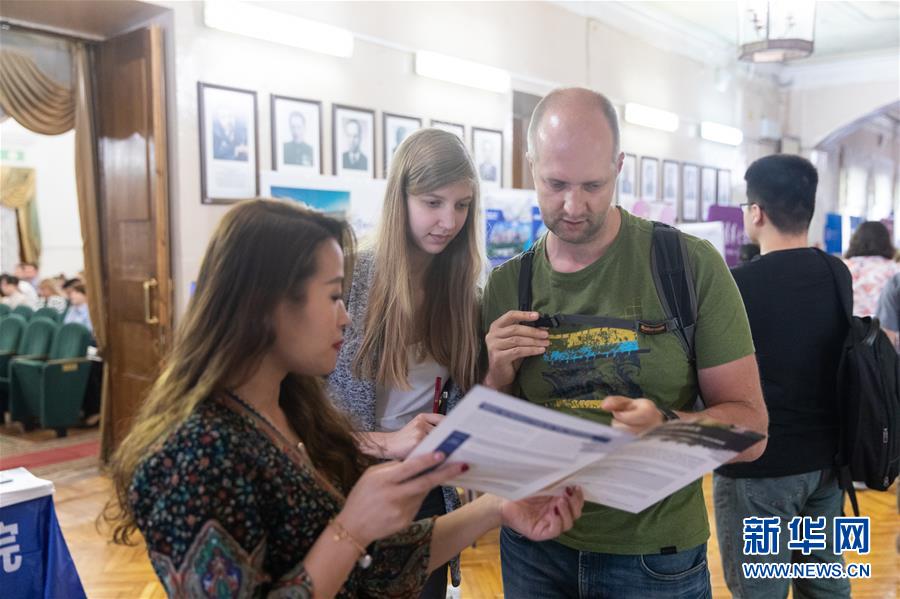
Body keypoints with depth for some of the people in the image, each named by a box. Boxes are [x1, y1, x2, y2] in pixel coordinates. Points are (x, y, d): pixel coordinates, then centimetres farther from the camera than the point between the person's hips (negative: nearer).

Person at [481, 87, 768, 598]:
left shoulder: (694, 267, -12)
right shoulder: (507, 287, -4)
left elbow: (749, 427, -10)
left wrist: (667, 426, -29)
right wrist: (497, 379, -17)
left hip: (656, 557, -2)